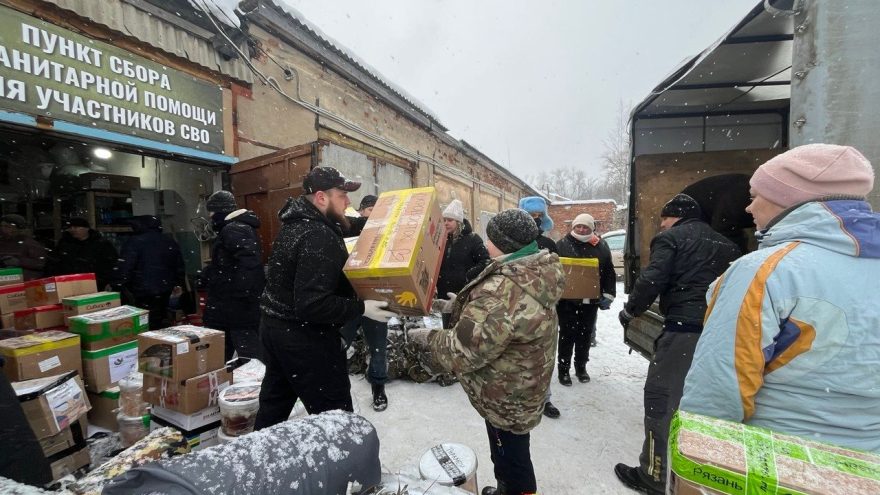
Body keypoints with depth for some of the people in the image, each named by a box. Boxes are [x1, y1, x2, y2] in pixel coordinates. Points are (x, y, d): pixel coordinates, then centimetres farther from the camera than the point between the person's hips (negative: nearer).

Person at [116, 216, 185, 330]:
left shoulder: (134, 242, -8)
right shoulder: (170, 242, 10)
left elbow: (125, 267, -15)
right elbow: (180, 267, 14)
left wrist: (123, 286, -7)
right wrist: (178, 284, 21)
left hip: (142, 293, -6)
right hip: (165, 291, 6)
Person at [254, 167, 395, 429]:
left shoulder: (295, 223, 6)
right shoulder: (319, 237, -24)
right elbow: (313, 305, -30)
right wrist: (362, 308, -26)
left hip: (274, 325, 10)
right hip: (304, 336, -10)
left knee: (274, 404, 24)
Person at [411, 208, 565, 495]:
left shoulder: (505, 290, -36)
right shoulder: (535, 273, -4)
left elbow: (464, 350, -30)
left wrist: (429, 338, -14)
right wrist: (463, 307, 9)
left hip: (506, 396, -9)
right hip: (519, 386, 9)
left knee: (510, 456, 17)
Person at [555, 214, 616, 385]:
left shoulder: (601, 246, 5)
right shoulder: (562, 245, -3)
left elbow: (609, 273, 9)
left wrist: (608, 295, 3)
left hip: (591, 300, 3)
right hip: (567, 300, -3)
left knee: (585, 335, 15)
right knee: (567, 335, 4)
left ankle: (581, 367, 30)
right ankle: (564, 369, 16)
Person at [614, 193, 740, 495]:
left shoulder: (671, 238, 0)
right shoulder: (724, 244, 21)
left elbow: (652, 279, -12)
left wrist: (630, 310, 1)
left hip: (684, 328, -8)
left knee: (660, 398, 0)